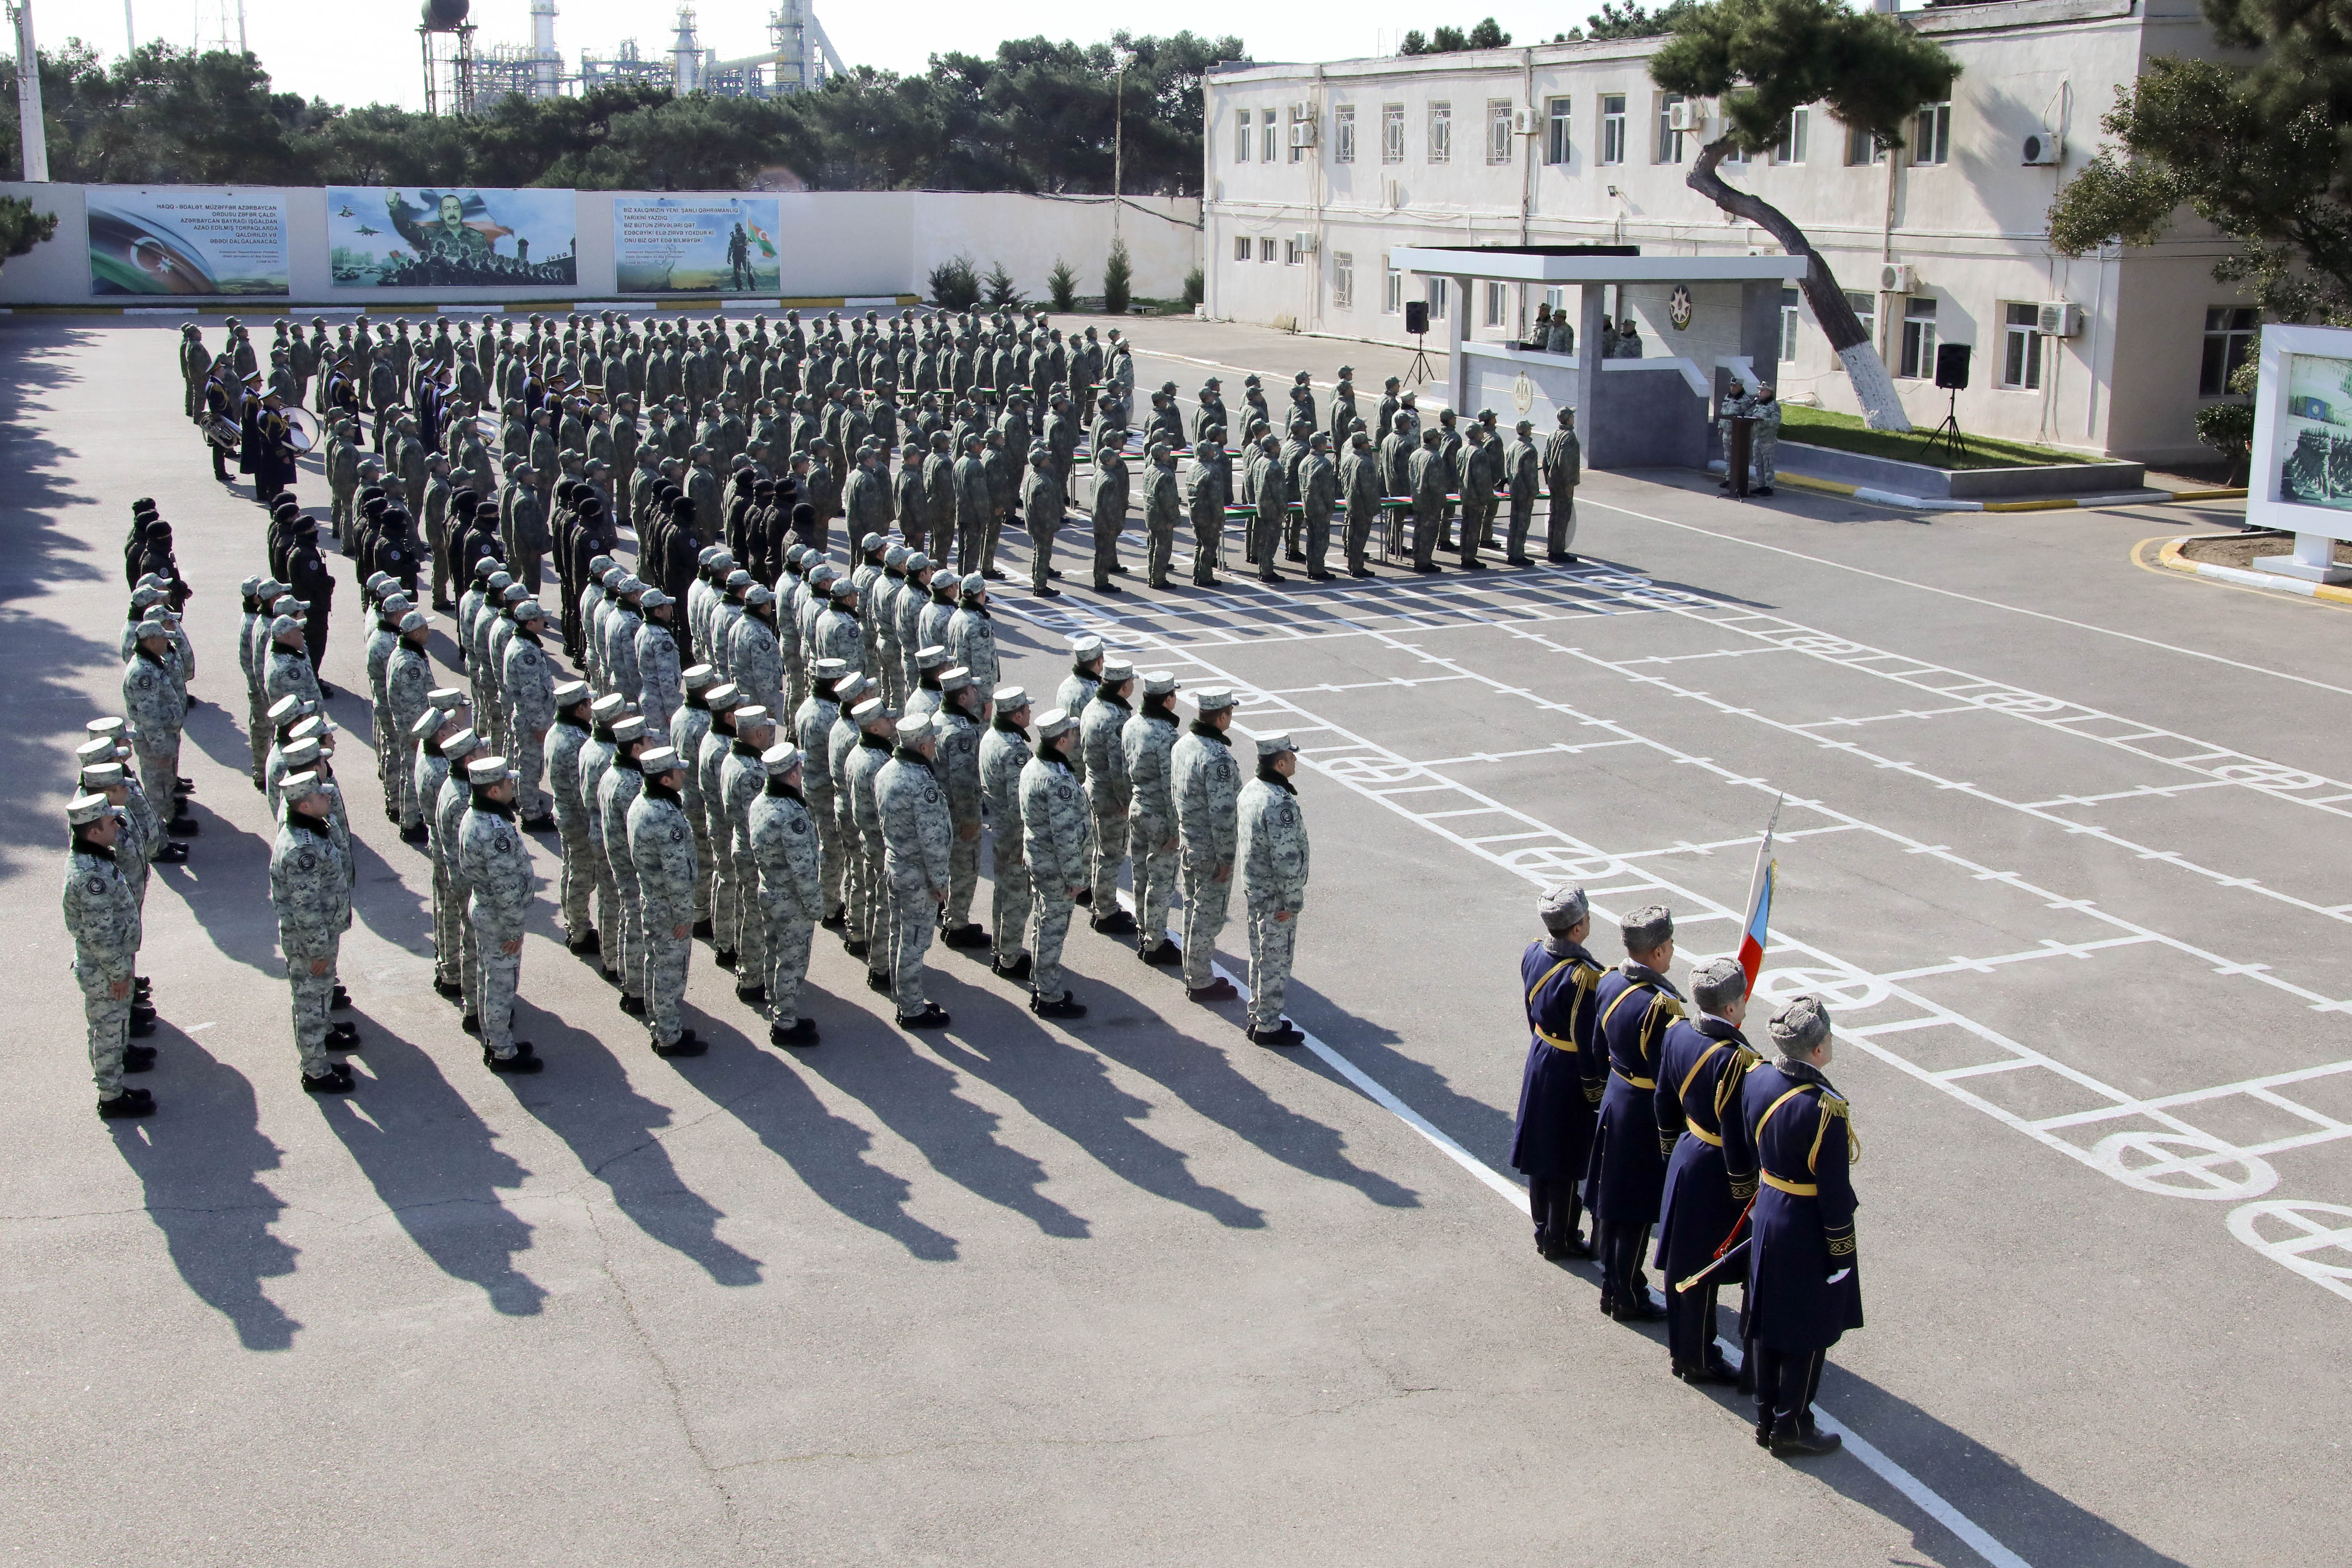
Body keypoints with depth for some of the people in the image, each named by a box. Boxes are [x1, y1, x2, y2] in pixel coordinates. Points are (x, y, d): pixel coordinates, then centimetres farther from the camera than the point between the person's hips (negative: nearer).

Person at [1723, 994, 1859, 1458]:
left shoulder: (1756, 1079, -8)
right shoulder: (1825, 1110, -28)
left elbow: (1740, 1150, 6)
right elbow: (1835, 1191, -21)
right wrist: (1841, 1254, -10)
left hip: (1766, 1216, 7)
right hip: (1807, 1230, -7)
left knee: (1768, 1322, 19)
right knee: (1808, 1333, 10)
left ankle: (1766, 1418, 33)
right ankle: (1790, 1429, 22)